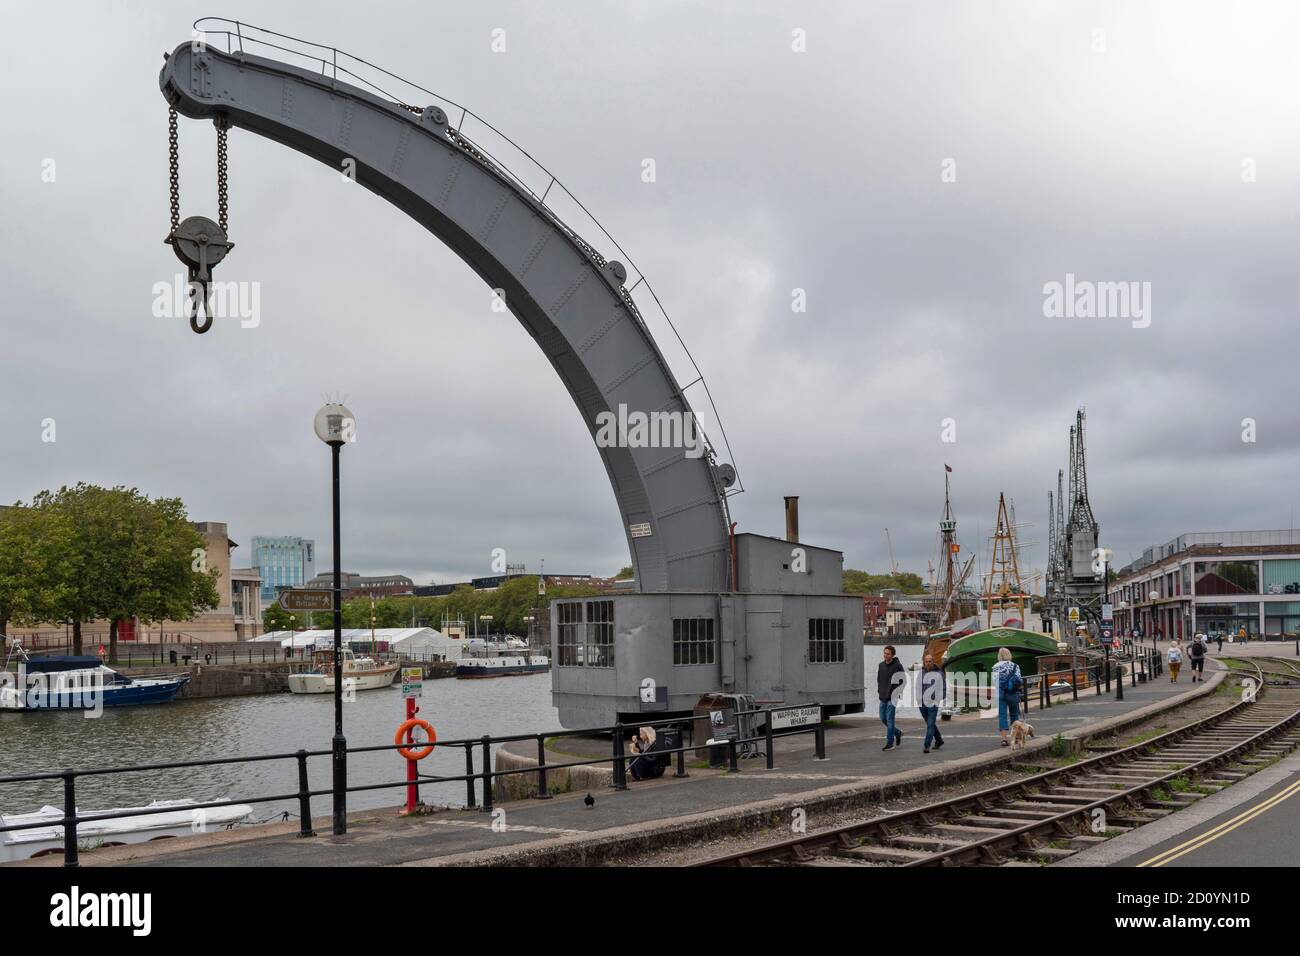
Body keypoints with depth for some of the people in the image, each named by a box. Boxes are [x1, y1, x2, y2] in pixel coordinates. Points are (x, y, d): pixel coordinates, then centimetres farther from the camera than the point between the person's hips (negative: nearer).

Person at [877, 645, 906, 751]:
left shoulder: (898, 666, -8)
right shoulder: (881, 665, 9)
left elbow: (903, 681, -6)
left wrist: (898, 694, -9)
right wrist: (878, 692, 13)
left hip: (892, 698, -6)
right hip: (882, 698, 7)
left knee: (889, 719, -7)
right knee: (883, 719, 10)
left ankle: (890, 743, -2)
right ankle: (898, 733, 32)